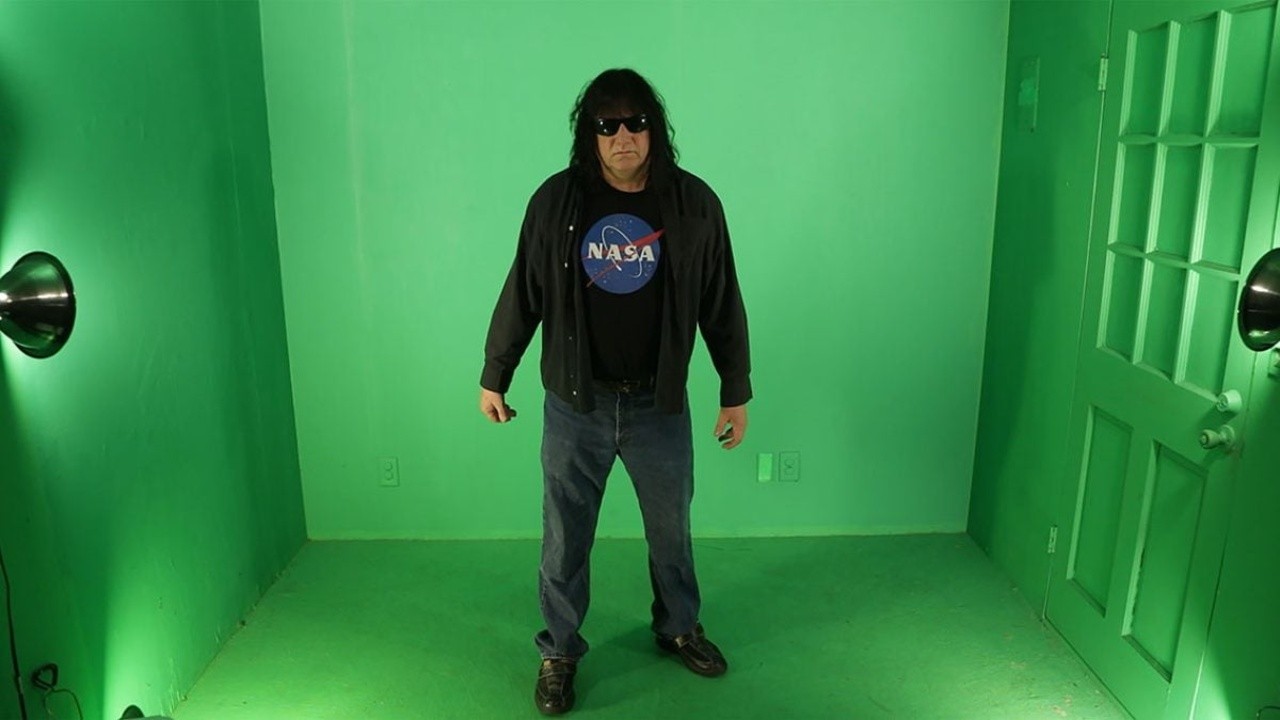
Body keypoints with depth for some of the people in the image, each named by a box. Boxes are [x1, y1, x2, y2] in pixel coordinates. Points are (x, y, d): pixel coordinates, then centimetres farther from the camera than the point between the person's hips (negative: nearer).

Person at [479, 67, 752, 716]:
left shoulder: (693, 204, -6)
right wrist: (494, 377, 7)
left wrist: (736, 393, 3)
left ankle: (678, 628, 44)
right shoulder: (557, 199, -7)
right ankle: (560, 650, 34)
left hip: (659, 402, 1)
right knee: (565, 538, 12)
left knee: (671, 529, 18)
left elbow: (722, 305, 0)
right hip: (575, 402, 0)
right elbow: (522, 294, 2)